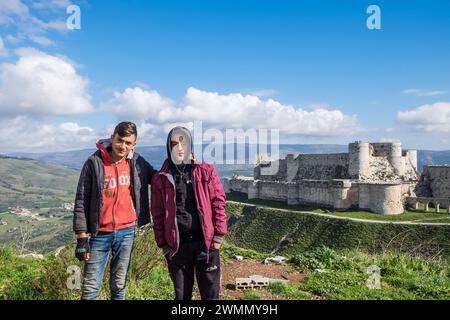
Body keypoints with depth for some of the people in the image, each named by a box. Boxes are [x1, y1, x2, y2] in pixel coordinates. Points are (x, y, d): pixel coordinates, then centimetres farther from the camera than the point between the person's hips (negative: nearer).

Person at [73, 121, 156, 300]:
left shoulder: (137, 163, 0)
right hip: (99, 234, -2)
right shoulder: (94, 163, -8)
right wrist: (82, 236, -7)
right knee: (91, 288, 4)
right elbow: (81, 202, -6)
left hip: (126, 232, 2)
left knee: (119, 285, 15)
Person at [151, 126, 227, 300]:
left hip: (206, 242, -1)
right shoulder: (160, 178, 4)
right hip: (177, 245, 1)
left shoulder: (207, 171, 2)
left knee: (211, 293, 9)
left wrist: (218, 235, -4)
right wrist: (163, 243, 3)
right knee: (181, 294, 15)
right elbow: (157, 213, 6)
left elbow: (218, 202, 1)